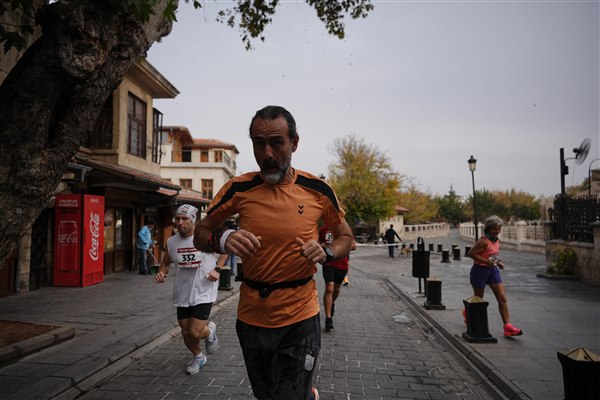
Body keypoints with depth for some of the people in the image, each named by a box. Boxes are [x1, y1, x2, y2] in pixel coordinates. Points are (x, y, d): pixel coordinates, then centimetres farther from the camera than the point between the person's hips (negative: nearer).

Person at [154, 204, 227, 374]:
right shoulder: (171, 242, -2)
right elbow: (166, 262, 15)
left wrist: (217, 269, -11)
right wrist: (161, 272, -7)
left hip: (203, 293, -4)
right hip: (182, 294, 5)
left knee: (196, 332, -11)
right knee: (186, 332, 14)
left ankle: (210, 331, 26)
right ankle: (198, 357, 44)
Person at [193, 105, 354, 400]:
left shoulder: (317, 189, -7)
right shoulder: (239, 188, -7)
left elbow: (345, 237, 7)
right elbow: (200, 234, 3)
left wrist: (326, 253, -14)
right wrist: (222, 240, -19)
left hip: (299, 318, -2)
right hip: (252, 317, 3)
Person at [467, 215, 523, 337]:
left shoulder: (497, 241, 6)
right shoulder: (483, 241, -19)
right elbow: (471, 253, -21)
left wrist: (498, 262, 3)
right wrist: (486, 261, -28)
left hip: (493, 270, 7)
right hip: (480, 270, -7)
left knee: (502, 298, -3)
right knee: (478, 298, 10)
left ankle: (507, 326, -1)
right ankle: (467, 312, 40)